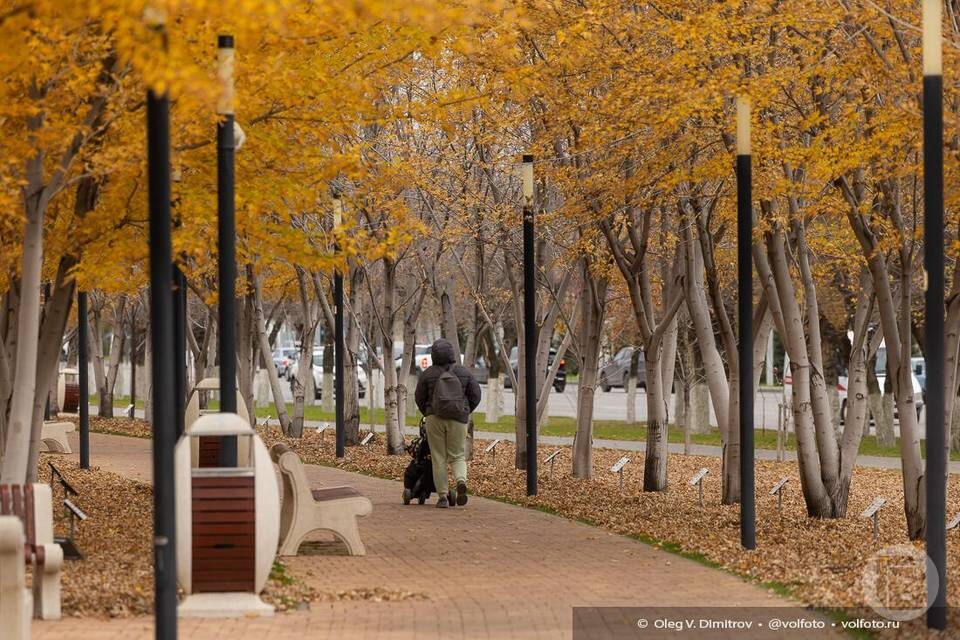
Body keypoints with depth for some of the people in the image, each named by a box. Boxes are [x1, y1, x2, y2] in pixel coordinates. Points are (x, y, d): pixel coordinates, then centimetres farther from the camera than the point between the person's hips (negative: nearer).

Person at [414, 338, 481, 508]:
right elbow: (475, 395, 5)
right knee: (457, 456, 10)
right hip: (458, 419, 1)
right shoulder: (464, 372, 1)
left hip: (435, 418, -1)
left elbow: (419, 398, 4)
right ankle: (461, 481, -20)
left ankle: (443, 496, 2)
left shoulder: (428, 374, -4)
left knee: (439, 458, 7)